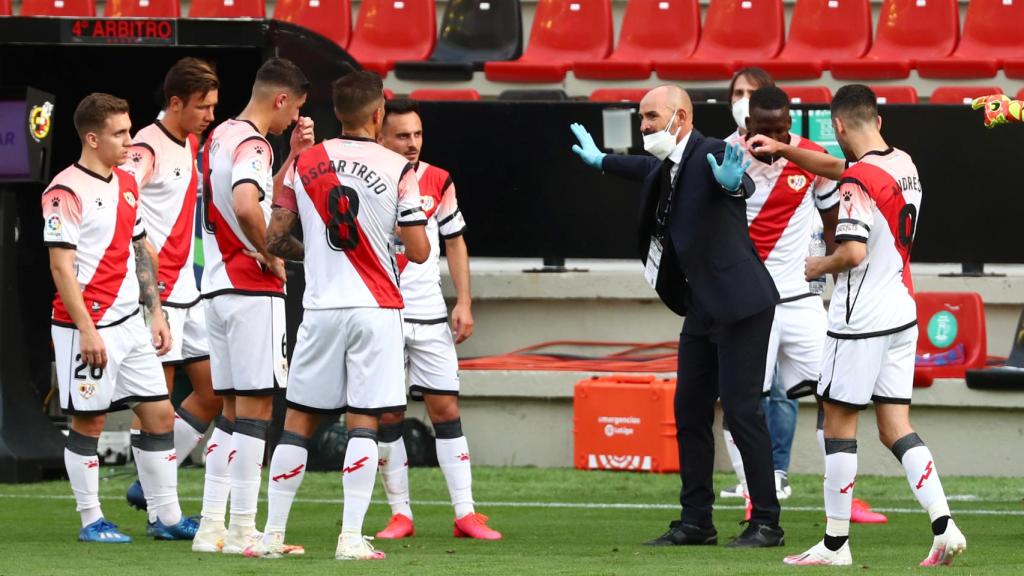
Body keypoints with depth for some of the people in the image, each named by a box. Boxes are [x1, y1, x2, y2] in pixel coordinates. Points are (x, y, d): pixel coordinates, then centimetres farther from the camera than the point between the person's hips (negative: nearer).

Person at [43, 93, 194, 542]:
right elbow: (61, 267, -15)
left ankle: (167, 517, 12)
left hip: (129, 322, 8)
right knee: (88, 420, -1)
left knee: (159, 413, 6)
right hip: (88, 326, -8)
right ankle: (91, 520, 8)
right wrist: (87, 331, -18)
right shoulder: (66, 191, -12)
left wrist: (156, 312, 16)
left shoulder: (126, 185, 14)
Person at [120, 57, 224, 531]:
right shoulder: (147, 149, -14)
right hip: (156, 290, -9)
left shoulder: (192, 145, 13)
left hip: (189, 289, 9)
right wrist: (146, 252, -29)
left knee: (214, 392, 10)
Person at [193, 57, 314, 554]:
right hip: (253, 290, -9)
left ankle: (212, 526, 12)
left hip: (219, 288, 9)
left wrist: (293, 156, 20)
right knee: (255, 407, -6)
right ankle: (243, 530, -6)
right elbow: (247, 208, -32)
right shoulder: (252, 146, -14)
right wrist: (271, 256, -17)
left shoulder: (219, 138, 16)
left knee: (232, 410, 13)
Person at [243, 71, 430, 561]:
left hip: (320, 308, 2)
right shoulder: (397, 169, -5)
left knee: (298, 420, 9)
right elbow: (419, 251, -6)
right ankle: (351, 538, -8)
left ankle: (273, 533, 9)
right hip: (375, 309, -2)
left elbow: (274, 239, 7)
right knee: (362, 421, -2)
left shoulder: (304, 165, 4)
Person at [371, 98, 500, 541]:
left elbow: (455, 242, 11)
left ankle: (466, 513, -2)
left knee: (445, 408, -2)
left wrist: (464, 303, 5)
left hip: (429, 314, 1)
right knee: (387, 415, 0)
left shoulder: (438, 182, 3)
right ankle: (400, 514, 8)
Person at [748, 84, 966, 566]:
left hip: (861, 320, -8)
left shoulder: (858, 179, -17)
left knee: (839, 422, 3)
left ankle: (836, 542, 8)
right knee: (895, 427, 8)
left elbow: (853, 252, -24)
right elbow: (836, 168, 25)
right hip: (902, 314, 8)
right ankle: (943, 524, -7)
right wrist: (783, 149, 21)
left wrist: (819, 266, -5)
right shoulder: (904, 164, 9)